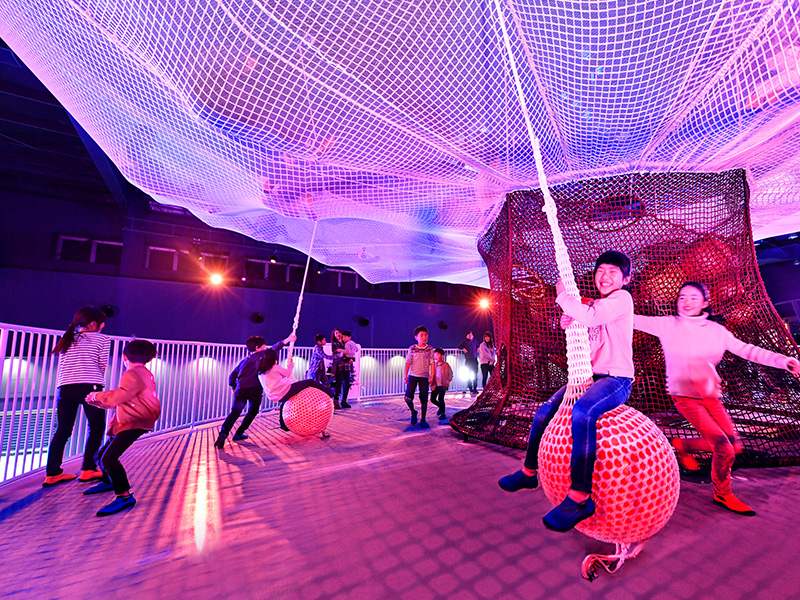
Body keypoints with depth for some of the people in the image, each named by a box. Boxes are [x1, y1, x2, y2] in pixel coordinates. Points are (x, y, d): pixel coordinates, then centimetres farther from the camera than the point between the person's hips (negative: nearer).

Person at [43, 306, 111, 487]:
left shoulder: (67, 340, 20)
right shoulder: (102, 339, 4)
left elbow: (61, 366, 16)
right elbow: (103, 365, 1)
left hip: (65, 387, 6)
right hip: (89, 387, -5)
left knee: (63, 430, 12)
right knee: (97, 428, 6)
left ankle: (52, 473, 12)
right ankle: (88, 469, 5)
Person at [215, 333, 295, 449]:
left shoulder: (244, 360, 25)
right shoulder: (260, 355, 8)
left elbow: (232, 376, 24)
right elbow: (273, 349, -9)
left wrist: (234, 387, 32)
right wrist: (287, 340, -15)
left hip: (240, 389, 5)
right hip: (254, 389, -4)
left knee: (235, 412, 1)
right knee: (253, 411, 17)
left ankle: (223, 432, -23)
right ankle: (238, 434, 18)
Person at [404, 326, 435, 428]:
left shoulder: (430, 349, 4)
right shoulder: (412, 349, 1)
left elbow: (432, 363, 5)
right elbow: (408, 362, 1)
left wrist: (432, 376, 0)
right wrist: (405, 374, -4)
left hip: (424, 377, 1)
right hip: (413, 375, -1)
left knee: (424, 399, 3)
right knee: (408, 397, -8)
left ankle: (423, 420, 17)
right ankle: (413, 412, 21)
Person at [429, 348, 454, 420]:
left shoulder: (445, 365, -6)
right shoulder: (434, 365, 4)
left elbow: (450, 375, 1)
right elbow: (431, 375, 11)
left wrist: (447, 382, -6)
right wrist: (432, 383, 1)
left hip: (443, 385, -4)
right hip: (436, 385, 5)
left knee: (440, 399, -9)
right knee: (432, 399, 4)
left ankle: (443, 414, 11)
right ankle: (440, 407, 34)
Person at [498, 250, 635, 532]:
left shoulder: (622, 298, -7)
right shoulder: (594, 305, 17)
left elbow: (590, 317, -25)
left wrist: (563, 294, -12)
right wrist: (568, 324, 1)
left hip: (616, 379, -8)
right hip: (590, 377, 8)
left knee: (583, 412, -37)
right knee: (544, 412, 2)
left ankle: (580, 496, -31)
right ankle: (529, 472, 18)